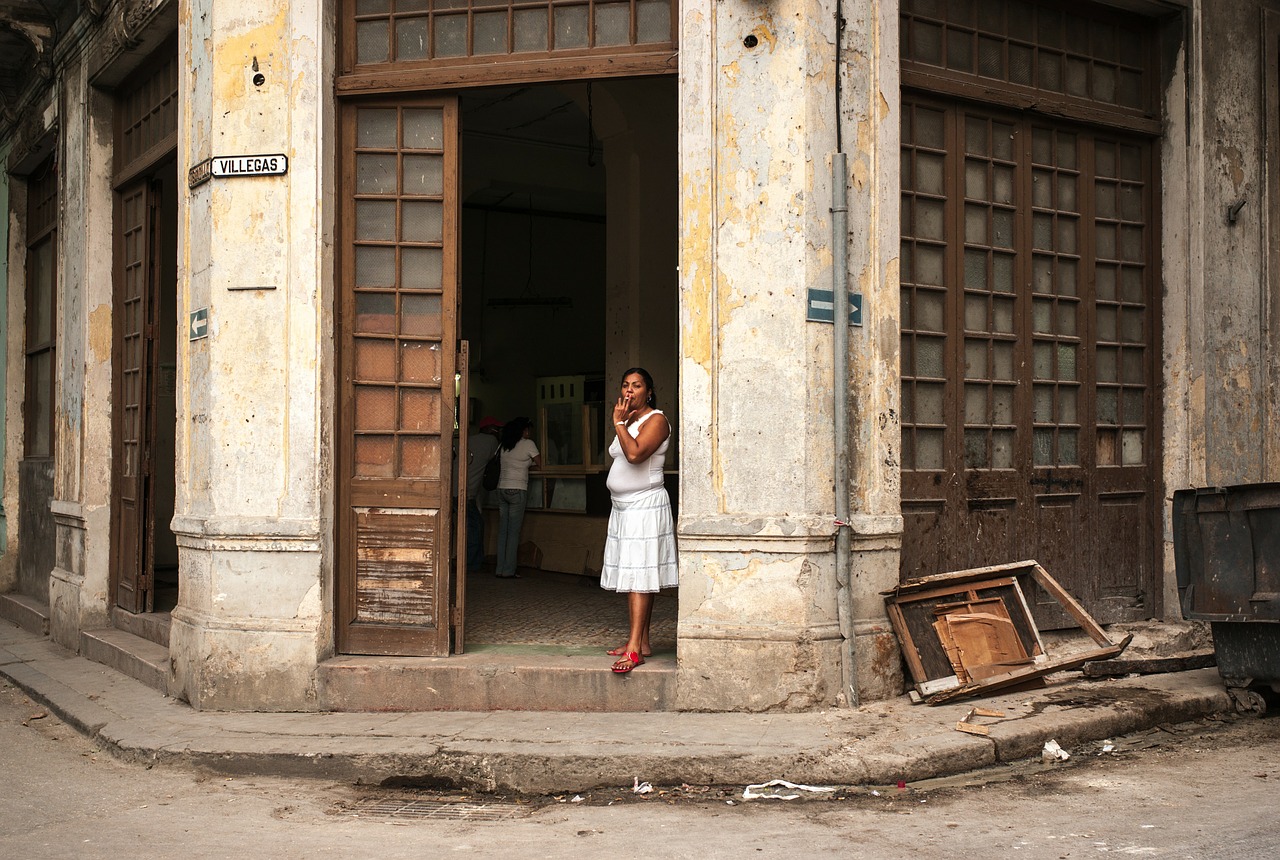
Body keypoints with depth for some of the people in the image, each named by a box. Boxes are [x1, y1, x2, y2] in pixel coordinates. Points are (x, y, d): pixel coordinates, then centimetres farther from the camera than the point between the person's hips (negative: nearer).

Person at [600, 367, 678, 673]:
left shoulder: (655, 420, -9)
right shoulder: (628, 423, 18)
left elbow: (635, 454, -24)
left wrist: (619, 423, -16)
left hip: (645, 507, -9)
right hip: (623, 508, 9)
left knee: (640, 577, -14)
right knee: (633, 577, 9)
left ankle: (635, 649, -19)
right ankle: (642, 642, 14)